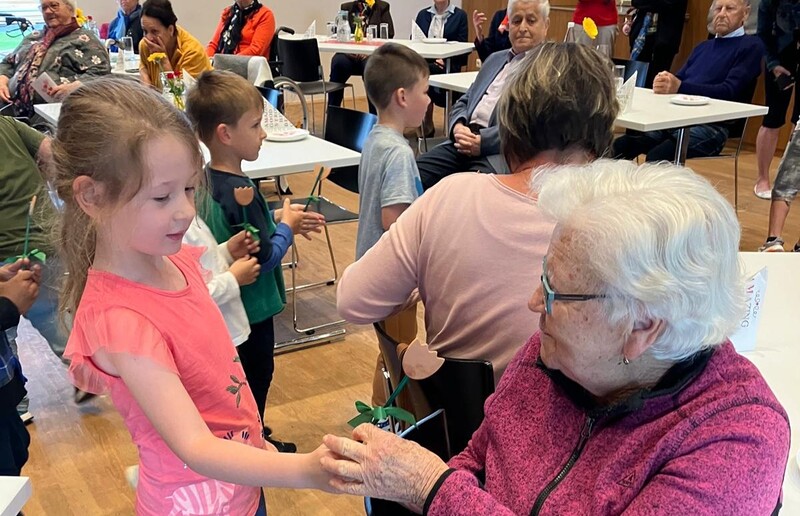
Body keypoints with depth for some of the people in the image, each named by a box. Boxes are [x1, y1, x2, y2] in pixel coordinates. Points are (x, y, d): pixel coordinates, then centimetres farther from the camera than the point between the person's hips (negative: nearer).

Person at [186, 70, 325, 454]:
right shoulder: (241, 191, -28)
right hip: (250, 309, -9)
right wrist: (287, 228, -9)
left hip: (225, 306, 9)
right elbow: (265, 258, -25)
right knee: (256, 379, 12)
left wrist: (278, 218, 5)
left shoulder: (210, 180, -1)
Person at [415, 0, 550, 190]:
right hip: (465, 142, 7)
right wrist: (458, 127, 0)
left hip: (502, 153, -6)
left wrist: (483, 141, -17)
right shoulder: (495, 59, 25)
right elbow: (464, 102, 24)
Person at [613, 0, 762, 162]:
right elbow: (678, 80, 18)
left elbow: (729, 91, -11)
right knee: (618, 147, -17)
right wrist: (663, 83, -9)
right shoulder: (703, 46, 27)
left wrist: (680, 87, -23)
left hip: (711, 127, -6)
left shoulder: (751, 46, 4)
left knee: (657, 157, -34)